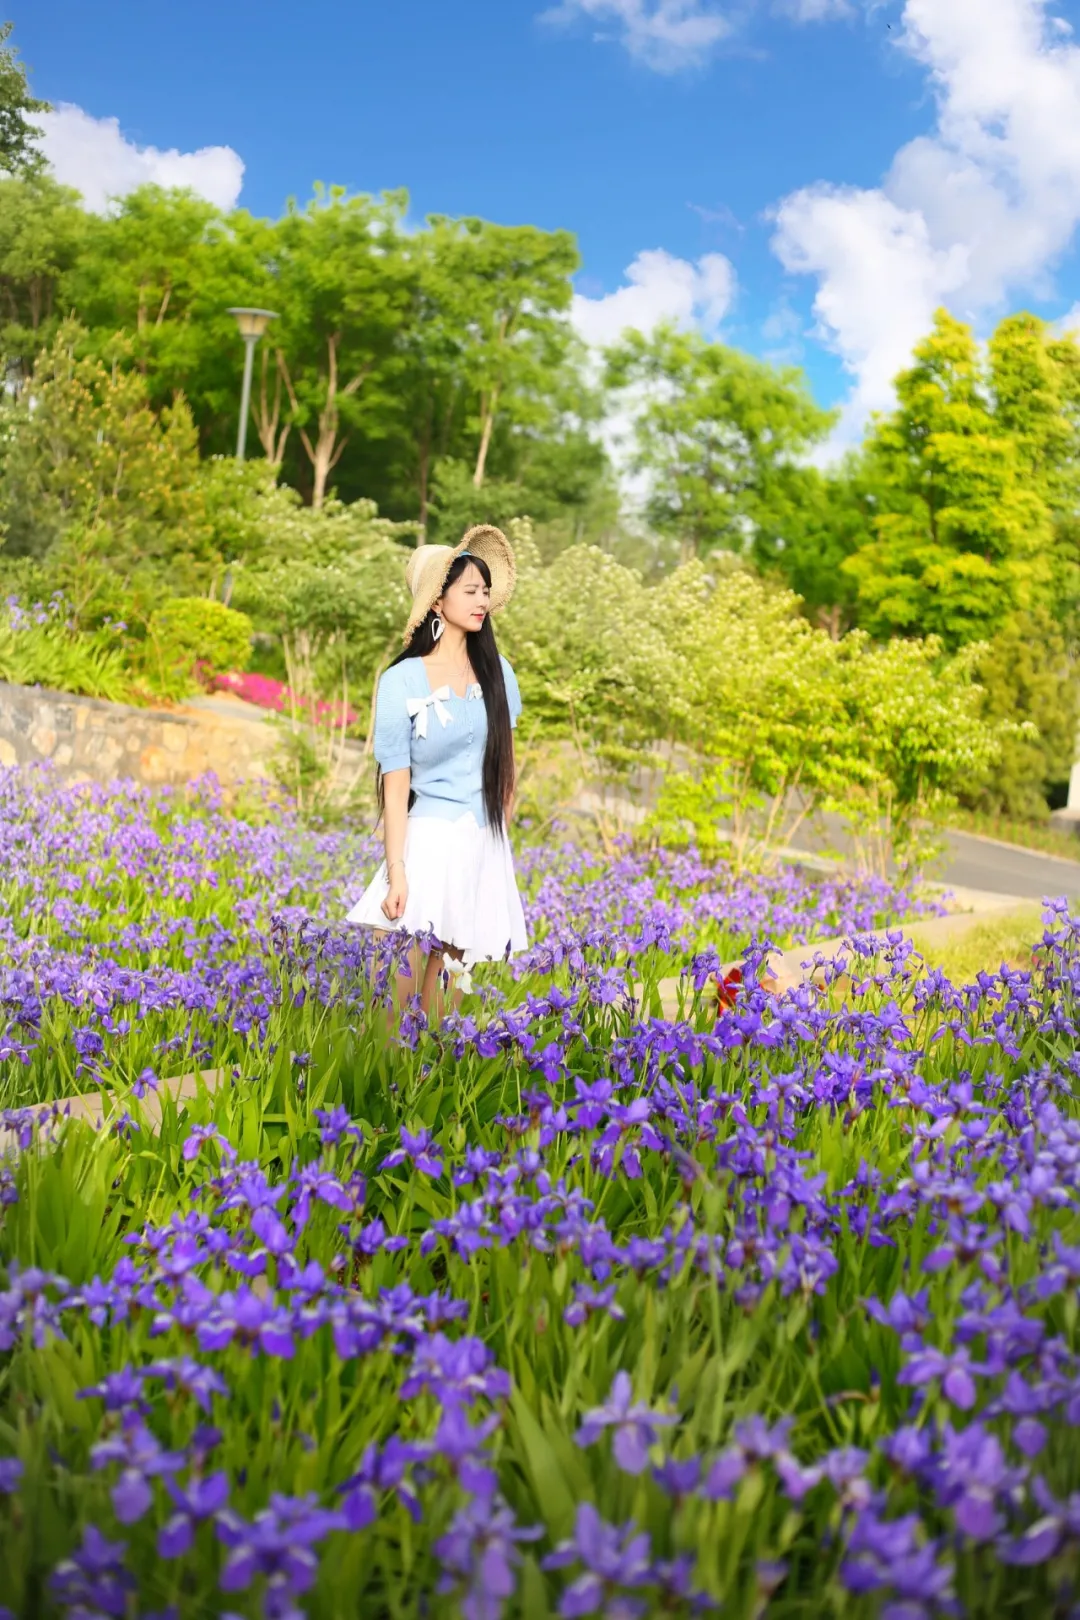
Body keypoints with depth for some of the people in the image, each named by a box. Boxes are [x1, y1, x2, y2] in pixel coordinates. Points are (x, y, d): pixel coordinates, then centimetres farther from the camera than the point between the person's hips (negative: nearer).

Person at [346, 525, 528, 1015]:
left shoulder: (495, 670, 5)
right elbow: (395, 787, -9)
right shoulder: (401, 681, -8)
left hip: (485, 844, 5)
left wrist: (503, 837, 15)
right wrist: (396, 875, -13)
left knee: (451, 972, 9)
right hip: (432, 839, -4)